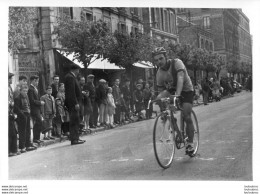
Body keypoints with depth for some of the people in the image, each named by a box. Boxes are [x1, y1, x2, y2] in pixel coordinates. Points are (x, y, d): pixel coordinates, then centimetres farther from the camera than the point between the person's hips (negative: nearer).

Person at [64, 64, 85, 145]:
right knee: (74, 121, -7)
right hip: (73, 103, -11)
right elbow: (71, 92, -20)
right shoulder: (70, 77, -14)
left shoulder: (72, 77, 17)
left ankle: (76, 138, 21)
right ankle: (74, 139, -4)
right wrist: (76, 103, -22)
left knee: (76, 121, 14)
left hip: (74, 102, 11)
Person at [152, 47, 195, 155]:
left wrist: (177, 94, -52)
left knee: (187, 117, -16)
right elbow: (161, 90, -1)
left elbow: (180, 78, -38)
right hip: (171, 90, 4)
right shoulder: (159, 73, -8)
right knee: (158, 99, -25)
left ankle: (190, 144, -1)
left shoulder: (177, 63, -23)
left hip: (186, 90, -4)